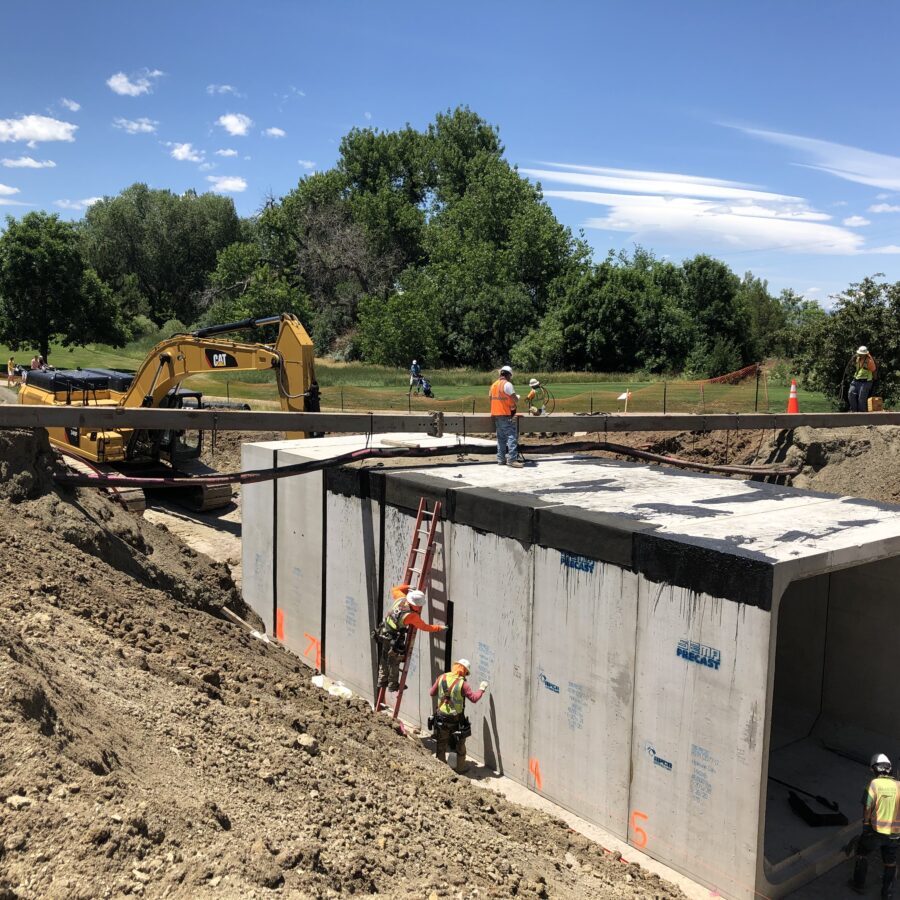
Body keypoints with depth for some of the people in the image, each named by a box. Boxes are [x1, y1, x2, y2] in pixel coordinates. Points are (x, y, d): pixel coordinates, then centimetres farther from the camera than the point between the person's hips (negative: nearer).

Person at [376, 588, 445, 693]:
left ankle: (382, 681, 35)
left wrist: (407, 587, 8)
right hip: (395, 640, -7)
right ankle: (393, 684, 23)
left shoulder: (400, 599, -14)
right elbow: (425, 627, -17)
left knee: (384, 659, 22)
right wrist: (439, 628, -7)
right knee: (394, 662, 11)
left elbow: (394, 589, 8)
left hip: (384, 634, 7)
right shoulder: (412, 616, -28)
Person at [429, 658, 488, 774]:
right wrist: (481, 689, 0)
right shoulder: (462, 683, -20)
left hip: (441, 717, 3)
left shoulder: (442, 678, -7)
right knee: (460, 743, 19)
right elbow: (474, 698, -15)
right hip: (456, 719, -3)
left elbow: (431, 693, 4)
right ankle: (461, 767, 29)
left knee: (441, 743, 20)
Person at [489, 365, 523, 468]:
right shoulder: (507, 384, -11)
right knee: (511, 436, -7)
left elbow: (491, 398, 17)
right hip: (506, 414, -8)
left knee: (501, 437, 12)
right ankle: (512, 459, -13)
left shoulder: (494, 385, 13)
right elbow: (515, 399, -14)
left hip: (495, 414, 8)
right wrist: (517, 397, 8)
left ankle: (501, 459, 12)